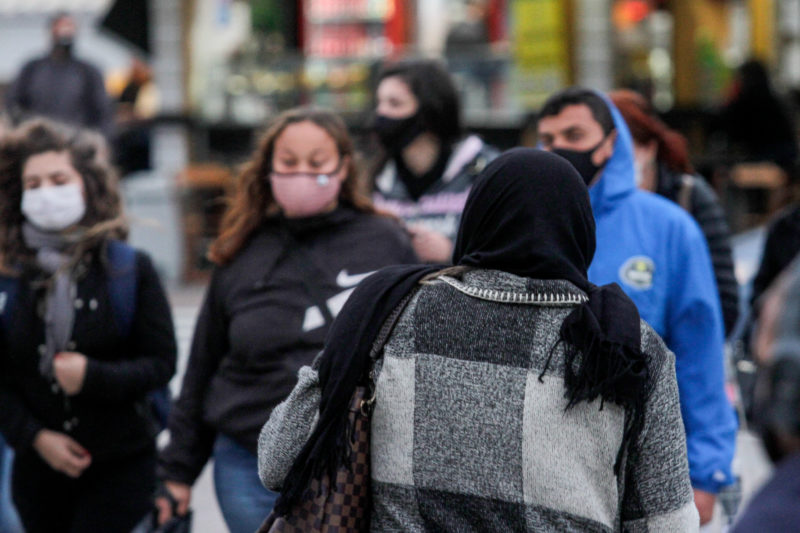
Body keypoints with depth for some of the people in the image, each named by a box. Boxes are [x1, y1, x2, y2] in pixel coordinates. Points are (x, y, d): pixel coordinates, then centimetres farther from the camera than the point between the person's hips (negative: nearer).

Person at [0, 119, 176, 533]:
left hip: (120, 467, -2)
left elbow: (161, 363, -3)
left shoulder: (129, 269, 0)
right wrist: (35, 437, -10)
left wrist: (93, 377, -18)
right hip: (38, 467, 2)